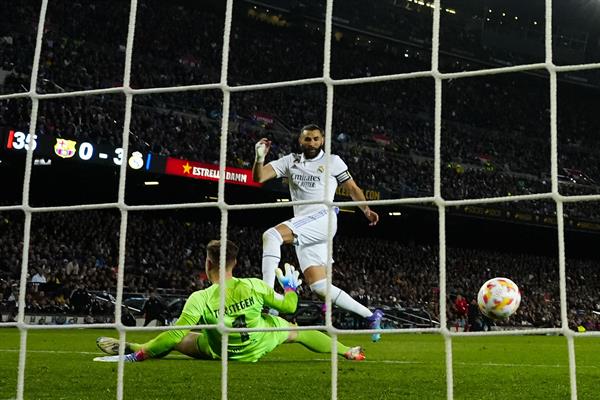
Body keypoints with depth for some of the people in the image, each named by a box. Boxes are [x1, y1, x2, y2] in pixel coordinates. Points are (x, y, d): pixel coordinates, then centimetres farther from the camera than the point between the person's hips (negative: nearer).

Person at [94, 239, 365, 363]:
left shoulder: (200, 299, -30)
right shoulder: (254, 286, -24)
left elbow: (173, 335, -31)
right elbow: (289, 306, -10)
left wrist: (137, 355, -23)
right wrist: (292, 288, 12)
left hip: (221, 353, -2)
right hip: (259, 345, 2)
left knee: (174, 340, 13)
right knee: (297, 331, 25)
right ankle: (348, 352, 37)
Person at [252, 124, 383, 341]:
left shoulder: (332, 161, 10)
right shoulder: (290, 161, 18)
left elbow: (352, 188, 13)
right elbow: (259, 177, 10)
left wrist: (365, 209, -4)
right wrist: (260, 157, -10)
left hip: (323, 219, -5)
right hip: (303, 231, 6)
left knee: (271, 235, -28)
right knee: (320, 287, 2)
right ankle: (371, 316, 12)